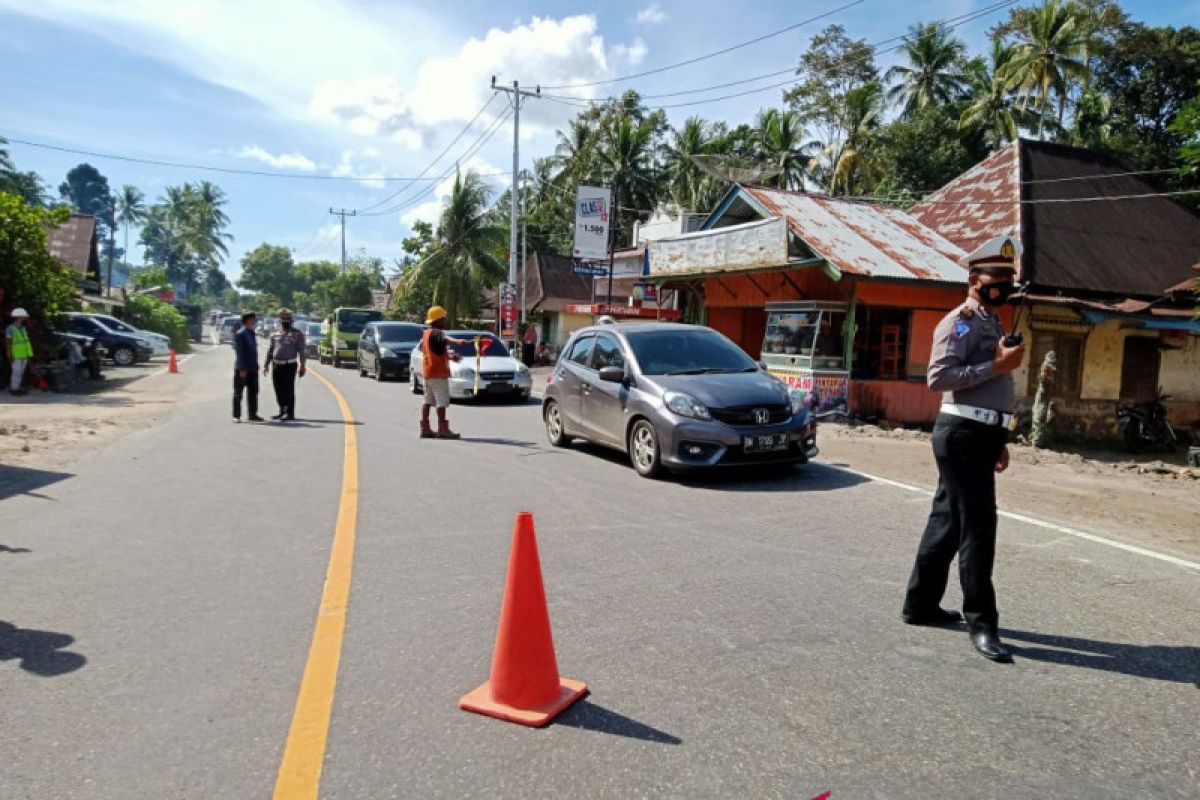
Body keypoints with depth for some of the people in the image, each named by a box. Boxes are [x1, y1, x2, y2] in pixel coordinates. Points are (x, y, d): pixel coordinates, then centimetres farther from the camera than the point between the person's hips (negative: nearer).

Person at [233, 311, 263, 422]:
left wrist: (256, 366, 15)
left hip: (253, 369, 7)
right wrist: (242, 369, -19)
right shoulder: (240, 334, -10)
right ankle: (236, 416, 5)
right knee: (238, 393, 1)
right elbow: (239, 352, -14)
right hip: (242, 369, -7)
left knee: (253, 392, 10)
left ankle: (253, 414, 17)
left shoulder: (252, 333, 13)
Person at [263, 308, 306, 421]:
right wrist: (266, 364, 15)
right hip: (276, 365, 5)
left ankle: (290, 413, -2)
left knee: (289, 390, -6)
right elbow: (270, 350, 18)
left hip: (289, 365, -5)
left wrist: (303, 366, -7)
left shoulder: (297, 334, 0)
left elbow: (301, 351, -1)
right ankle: (282, 411, 22)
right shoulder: (275, 333, 12)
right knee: (279, 390, 10)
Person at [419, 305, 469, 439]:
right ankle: (442, 429, -9)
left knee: (427, 400, 12)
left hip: (426, 372, 10)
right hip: (438, 373, -10)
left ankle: (425, 428, 15)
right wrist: (458, 341, -57)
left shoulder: (426, 333, 16)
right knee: (442, 401, -8)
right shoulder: (437, 333, -14)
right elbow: (445, 339, -38)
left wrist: (449, 355, 27)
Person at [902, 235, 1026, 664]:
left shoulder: (993, 322, 21)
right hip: (962, 435, -10)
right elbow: (939, 377, -22)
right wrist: (998, 365, -20)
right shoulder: (959, 322, -10)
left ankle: (921, 604, 23)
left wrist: (998, 440, 22)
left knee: (948, 522, 13)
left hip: (979, 436, 10)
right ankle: (981, 622, 1)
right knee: (977, 526, -7)